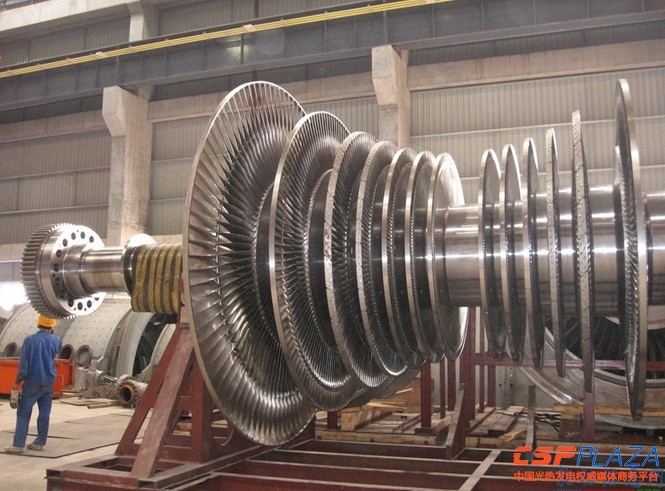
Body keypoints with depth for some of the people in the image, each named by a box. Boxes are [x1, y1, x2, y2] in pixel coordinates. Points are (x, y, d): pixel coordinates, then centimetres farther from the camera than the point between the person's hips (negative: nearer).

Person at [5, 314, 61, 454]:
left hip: (33, 383, -3)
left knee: (23, 413, 2)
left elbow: (23, 364, -12)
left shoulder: (30, 340, -11)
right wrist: (51, 333, 19)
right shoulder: (55, 340, 0)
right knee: (44, 413, 9)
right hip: (49, 382, 3)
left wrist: (18, 382, -5)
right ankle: (39, 442, 13)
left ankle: (18, 445, 0)